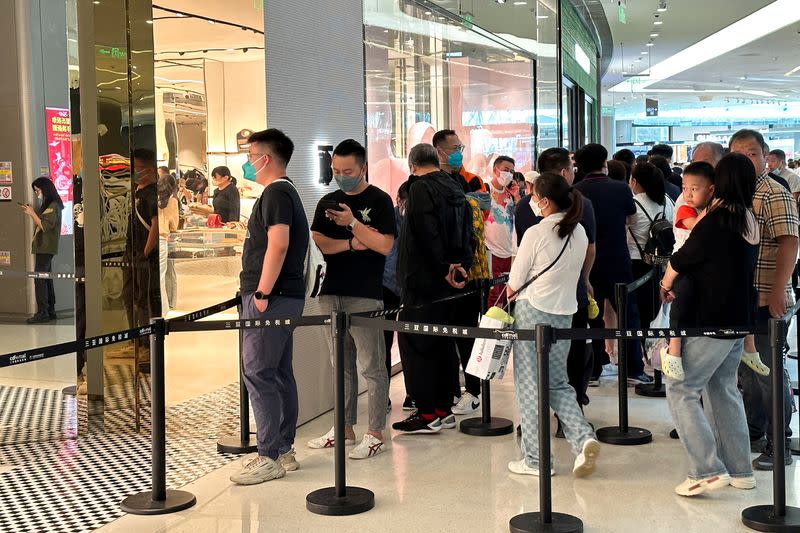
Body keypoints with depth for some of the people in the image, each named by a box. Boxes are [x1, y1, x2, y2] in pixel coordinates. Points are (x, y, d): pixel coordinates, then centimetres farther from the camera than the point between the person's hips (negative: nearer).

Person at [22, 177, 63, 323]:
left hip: (46, 247, -10)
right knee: (46, 279, 11)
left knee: (39, 278, -12)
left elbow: (45, 226, -19)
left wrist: (32, 213, -14)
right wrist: (31, 212, 8)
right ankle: (50, 311, 15)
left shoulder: (53, 206, -13)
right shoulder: (47, 205, 17)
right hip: (43, 247, 10)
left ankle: (42, 313, -13)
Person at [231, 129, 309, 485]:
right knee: (279, 374, 12)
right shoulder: (286, 192, 20)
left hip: (270, 297, -11)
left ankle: (269, 458, -7)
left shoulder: (275, 193, -12)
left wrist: (262, 294, -22)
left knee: (257, 373, -9)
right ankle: (284, 450, 18)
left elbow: (278, 245, -23)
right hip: (284, 297, 11)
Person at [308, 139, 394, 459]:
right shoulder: (327, 202, 15)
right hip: (331, 293, 6)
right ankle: (344, 428, 20)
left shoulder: (379, 201, -1)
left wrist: (352, 223, -17)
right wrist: (350, 244, -9)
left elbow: (385, 245, -10)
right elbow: (317, 242, 4)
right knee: (341, 365, 12)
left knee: (372, 366, -3)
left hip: (365, 295, -6)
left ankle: (375, 434, 2)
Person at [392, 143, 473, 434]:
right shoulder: (455, 189, 14)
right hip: (447, 282, 9)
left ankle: (427, 414, -3)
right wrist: (460, 265, 3)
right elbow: (466, 230, 13)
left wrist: (443, 268, -16)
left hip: (423, 281, -9)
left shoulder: (420, 188, -13)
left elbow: (428, 235, -22)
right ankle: (444, 408, 19)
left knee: (416, 344, -3)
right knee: (444, 343, 14)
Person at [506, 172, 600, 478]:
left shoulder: (535, 234, -14)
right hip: (565, 312, 6)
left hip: (532, 312, -6)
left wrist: (512, 292, 15)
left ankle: (535, 459, 8)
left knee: (529, 385, 4)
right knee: (558, 384, 16)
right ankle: (583, 437, -6)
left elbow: (514, 284, -6)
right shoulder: (579, 233, 5)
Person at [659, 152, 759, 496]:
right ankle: (739, 471, 21)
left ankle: (708, 470, -7)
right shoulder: (749, 220, 8)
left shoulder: (718, 219, -17)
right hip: (739, 318, 9)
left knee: (681, 390, -2)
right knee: (723, 390, 18)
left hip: (711, 321, -9)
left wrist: (665, 284, 5)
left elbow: (683, 258, -11)